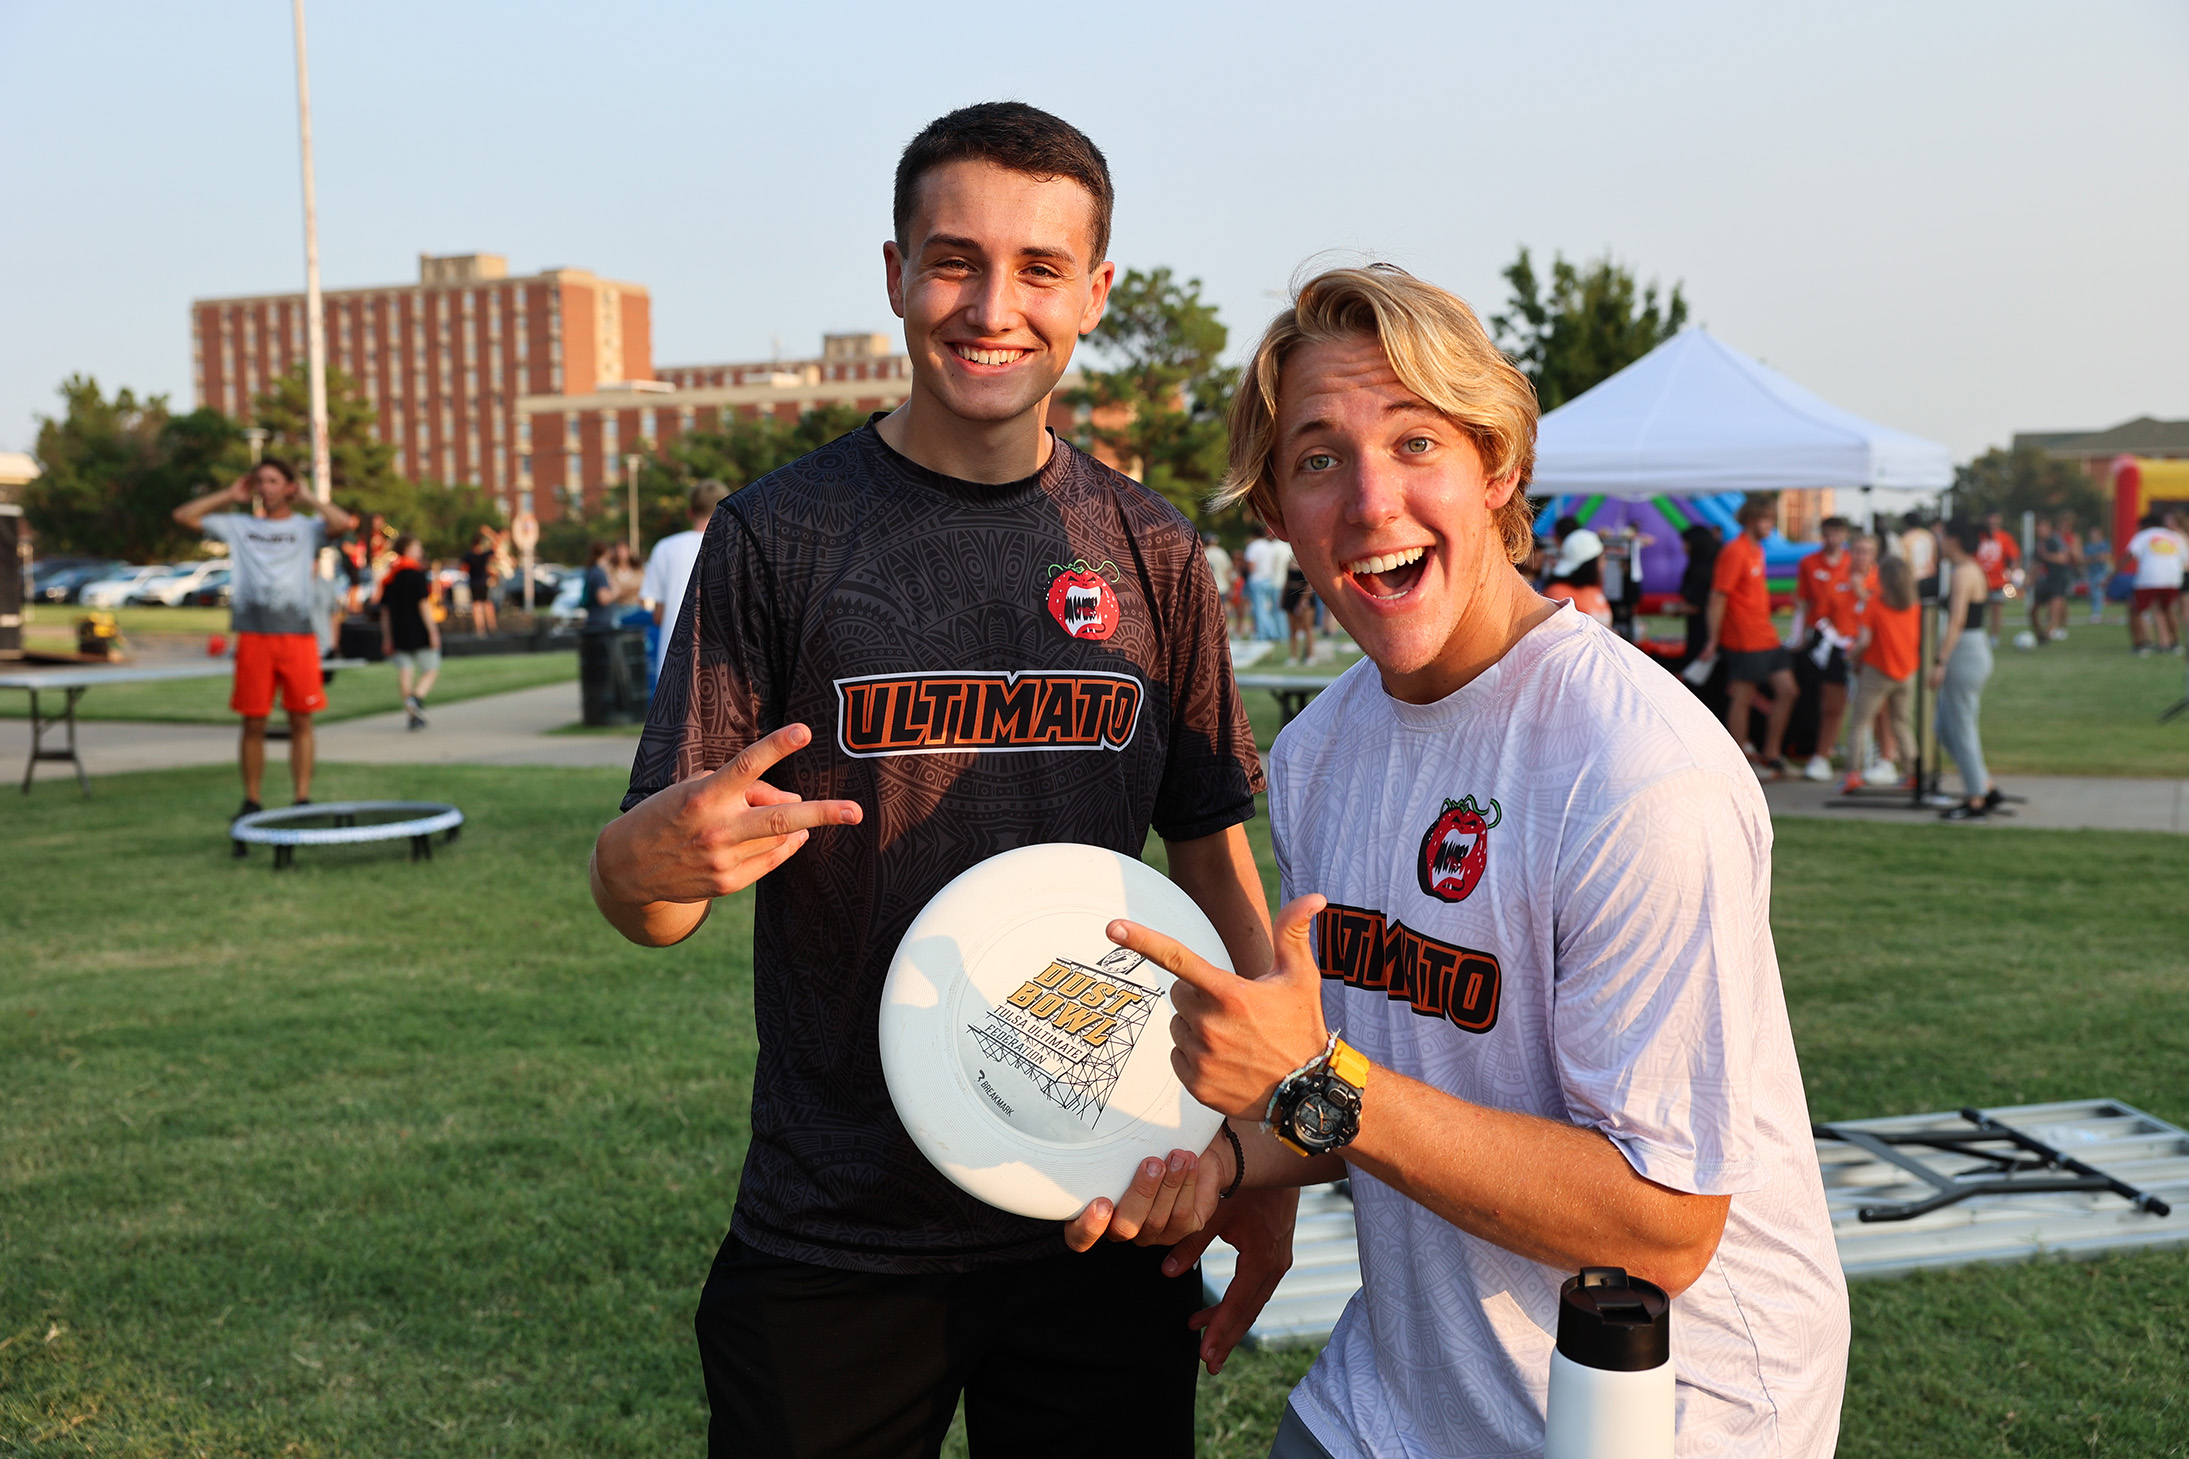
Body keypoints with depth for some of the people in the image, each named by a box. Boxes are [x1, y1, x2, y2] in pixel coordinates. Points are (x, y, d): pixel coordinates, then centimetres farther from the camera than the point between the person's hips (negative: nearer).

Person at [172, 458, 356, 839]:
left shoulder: (306, 528, 9)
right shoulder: (239, 526, 16)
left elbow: (345, 522, -10)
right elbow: (184, 515, 15)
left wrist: (307, 497, 4)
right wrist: (230, 495, 16)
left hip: (298, 634, -1)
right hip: (253, 635, 1)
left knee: (301, 722, 0)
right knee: (253, 724, 3)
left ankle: (303, 802, 5)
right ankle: (251, 805, 11)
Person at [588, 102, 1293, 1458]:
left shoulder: (1150, 551, 2)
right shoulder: (781, 534, -6)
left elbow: (1221, 868, 7)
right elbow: (638, 901, -8)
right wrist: (661, 856, -31)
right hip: (834, 1241, -2)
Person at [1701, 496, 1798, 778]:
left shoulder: (1756, 549, 14)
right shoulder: (1734, 552, -14)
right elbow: (1718, 597, -15)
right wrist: (1713, 640, -16)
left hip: (1766, 636, 9)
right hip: (1744, 639, -9)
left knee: (1786, 690, 8)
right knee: (1742, 698, -1)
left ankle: (1770, 756, 16)